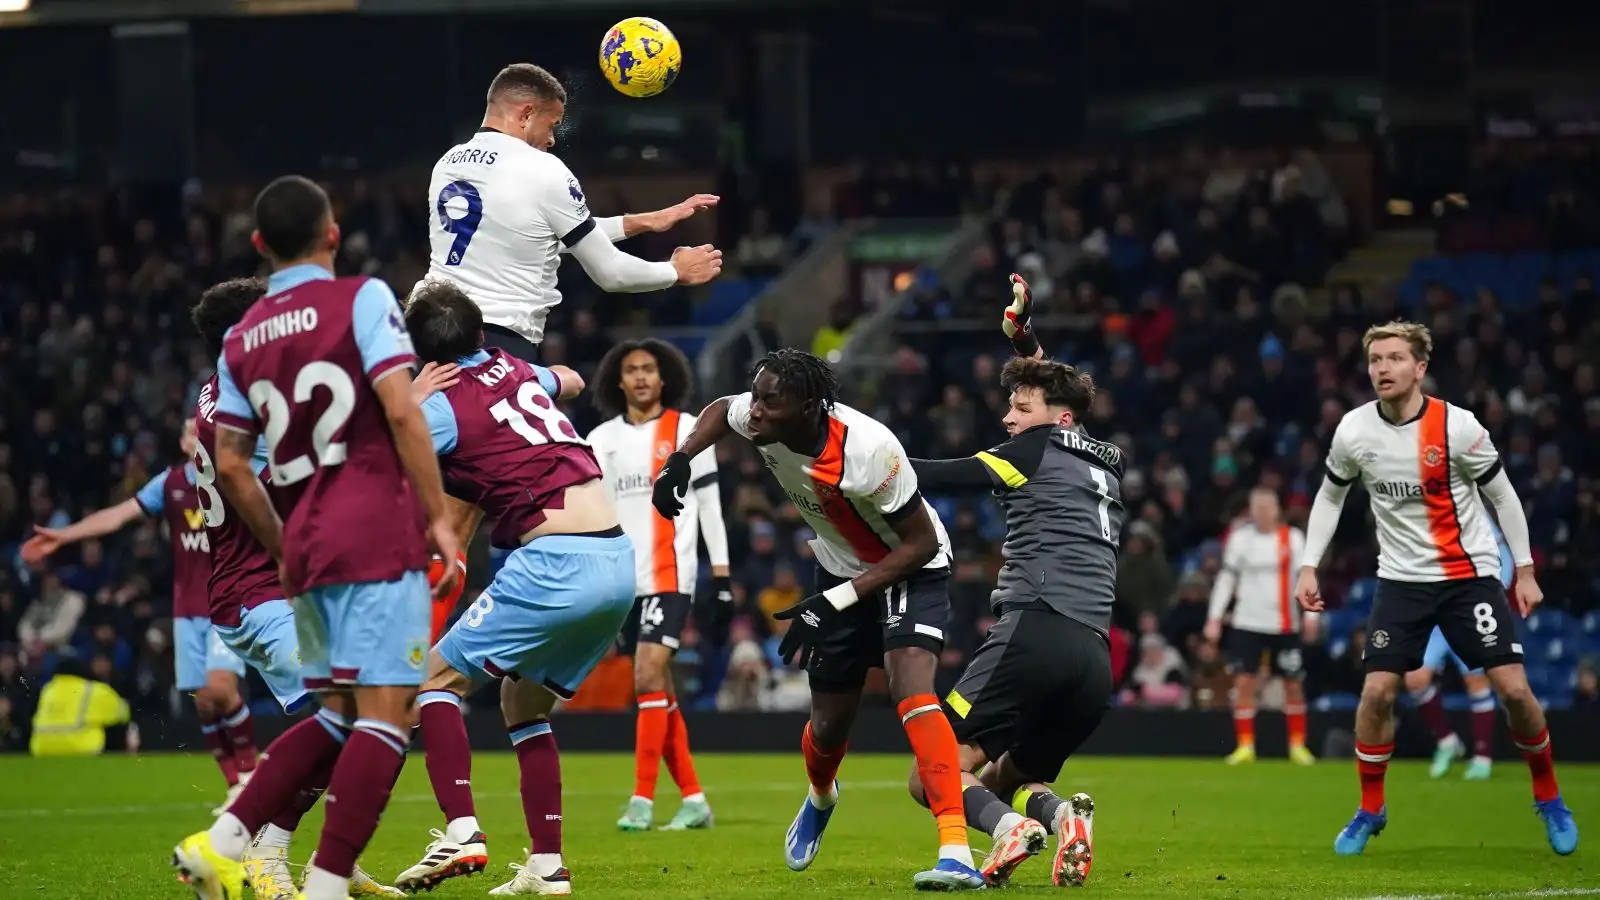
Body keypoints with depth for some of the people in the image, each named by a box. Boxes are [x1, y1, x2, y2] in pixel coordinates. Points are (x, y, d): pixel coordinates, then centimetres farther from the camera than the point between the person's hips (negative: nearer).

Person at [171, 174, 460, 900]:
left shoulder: (240, 340, 13)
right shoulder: (362, 299, -2)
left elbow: (230, 466, 13)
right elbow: (401, 412, -12)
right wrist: (438, 515, -7)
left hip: (304, 548, 7)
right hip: (378, 538, -7)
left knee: (339, 715, 17)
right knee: (386, 711, -7)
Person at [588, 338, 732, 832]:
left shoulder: (687, 430, 2)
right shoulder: (602, 439, 12)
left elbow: (709, 506, 3)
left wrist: (722, 577, -1)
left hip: (670, 576, -5)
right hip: (621, 579, 5)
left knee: (649, 681, -17)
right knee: (658, 695, 6)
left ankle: (642, 800, -16)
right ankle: (693, 799, 13)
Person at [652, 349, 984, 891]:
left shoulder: (868, 450, -37)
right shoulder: (758, 420, -19)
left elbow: (920, 544, -26)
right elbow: (720, 411, 9)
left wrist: (834, 603, -29)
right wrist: (680, 460, -10)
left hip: (910, 571, -6)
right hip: (841, 570, 6)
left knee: (911, 692, -29)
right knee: (829, 724, 13)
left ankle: (957, 854, -35)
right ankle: (820, 800, 50)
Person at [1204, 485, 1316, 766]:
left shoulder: (1293, 538, 0)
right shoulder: (1240, 538, 3)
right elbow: (1226, 577, 5)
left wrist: (1310, 614, -10)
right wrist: (1214, 617, 0)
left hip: (1285, 624, 0)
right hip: (1247, 623, 0)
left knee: (1293, 685, 4)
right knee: (1243, 682, -8)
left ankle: (1298, 745, 17)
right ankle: (1245, 745, -2)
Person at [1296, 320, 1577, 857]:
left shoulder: (1457, 426, -15)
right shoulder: (1354, 431, -7)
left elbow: (1502, 495, -3)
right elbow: (1330, 496, 10)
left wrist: (1525, 570, -3)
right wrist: (1309, 567, 3)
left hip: (1470, 574, -2)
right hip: (1402, 579, 2)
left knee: (1513, 689, -10)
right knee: (1377, 691, -10)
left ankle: (1548, 798, 13)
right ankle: (1370, 811, 9)